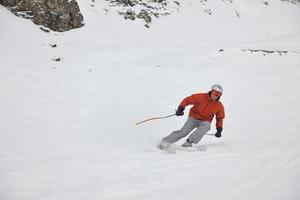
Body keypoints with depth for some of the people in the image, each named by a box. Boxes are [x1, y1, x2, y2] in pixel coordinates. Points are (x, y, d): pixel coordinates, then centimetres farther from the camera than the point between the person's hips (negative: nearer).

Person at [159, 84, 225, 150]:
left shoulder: (219, 106, -3)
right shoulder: (201, 97, -11)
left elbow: (220, 118, 11)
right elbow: (187, 100, -7)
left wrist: (219, 129, 4)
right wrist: (180, 108, -19)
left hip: (204, 121, 1)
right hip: (193, 118, -1)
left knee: (207, 126, -34)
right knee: (183, 131, -20)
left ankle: (189, 142, -39)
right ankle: (166, 142, -10)